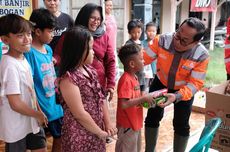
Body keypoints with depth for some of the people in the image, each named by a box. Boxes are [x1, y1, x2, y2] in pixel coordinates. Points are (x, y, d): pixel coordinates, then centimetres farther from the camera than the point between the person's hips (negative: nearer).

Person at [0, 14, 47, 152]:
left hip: (31, 120, 8)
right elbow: (16, 104, -27)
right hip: (16, 126, -8)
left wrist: (39, 111, 6)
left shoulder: (23, 59, -1)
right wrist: (38, 115, -13)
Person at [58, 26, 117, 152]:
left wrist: (108, 123, 0)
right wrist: (100, 132, -12)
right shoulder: (68, 78, -21)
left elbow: (101, 98, 7)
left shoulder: (89, 70, 4)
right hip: (79, 136, -7)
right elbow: (80, 114, -21)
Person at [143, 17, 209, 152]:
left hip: (184, 90, -1)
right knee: (152, 117, 10)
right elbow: (143, 59, -25)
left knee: (181, 125, 8)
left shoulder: (202, 56, -31)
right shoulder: (162, 40, -29)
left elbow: (195, 84, -29)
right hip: (160, 83, 2)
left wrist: (177, 96, -44)